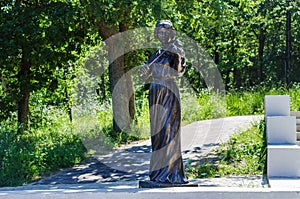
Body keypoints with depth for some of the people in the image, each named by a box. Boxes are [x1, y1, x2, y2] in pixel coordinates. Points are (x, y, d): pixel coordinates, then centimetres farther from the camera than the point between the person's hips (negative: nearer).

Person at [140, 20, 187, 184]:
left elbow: (179, 71, -15)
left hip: (169, 92, -6)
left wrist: (178, 56, -27)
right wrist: (145, 70, -9)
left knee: (168, 129, -10)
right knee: (157, 129, 6)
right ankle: (159, 171, 11)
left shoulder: (175, 51, -1)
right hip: (155, 93, 6)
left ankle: (170, 172, -8)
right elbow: (145, 76, 12)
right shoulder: (157, 54, 16)